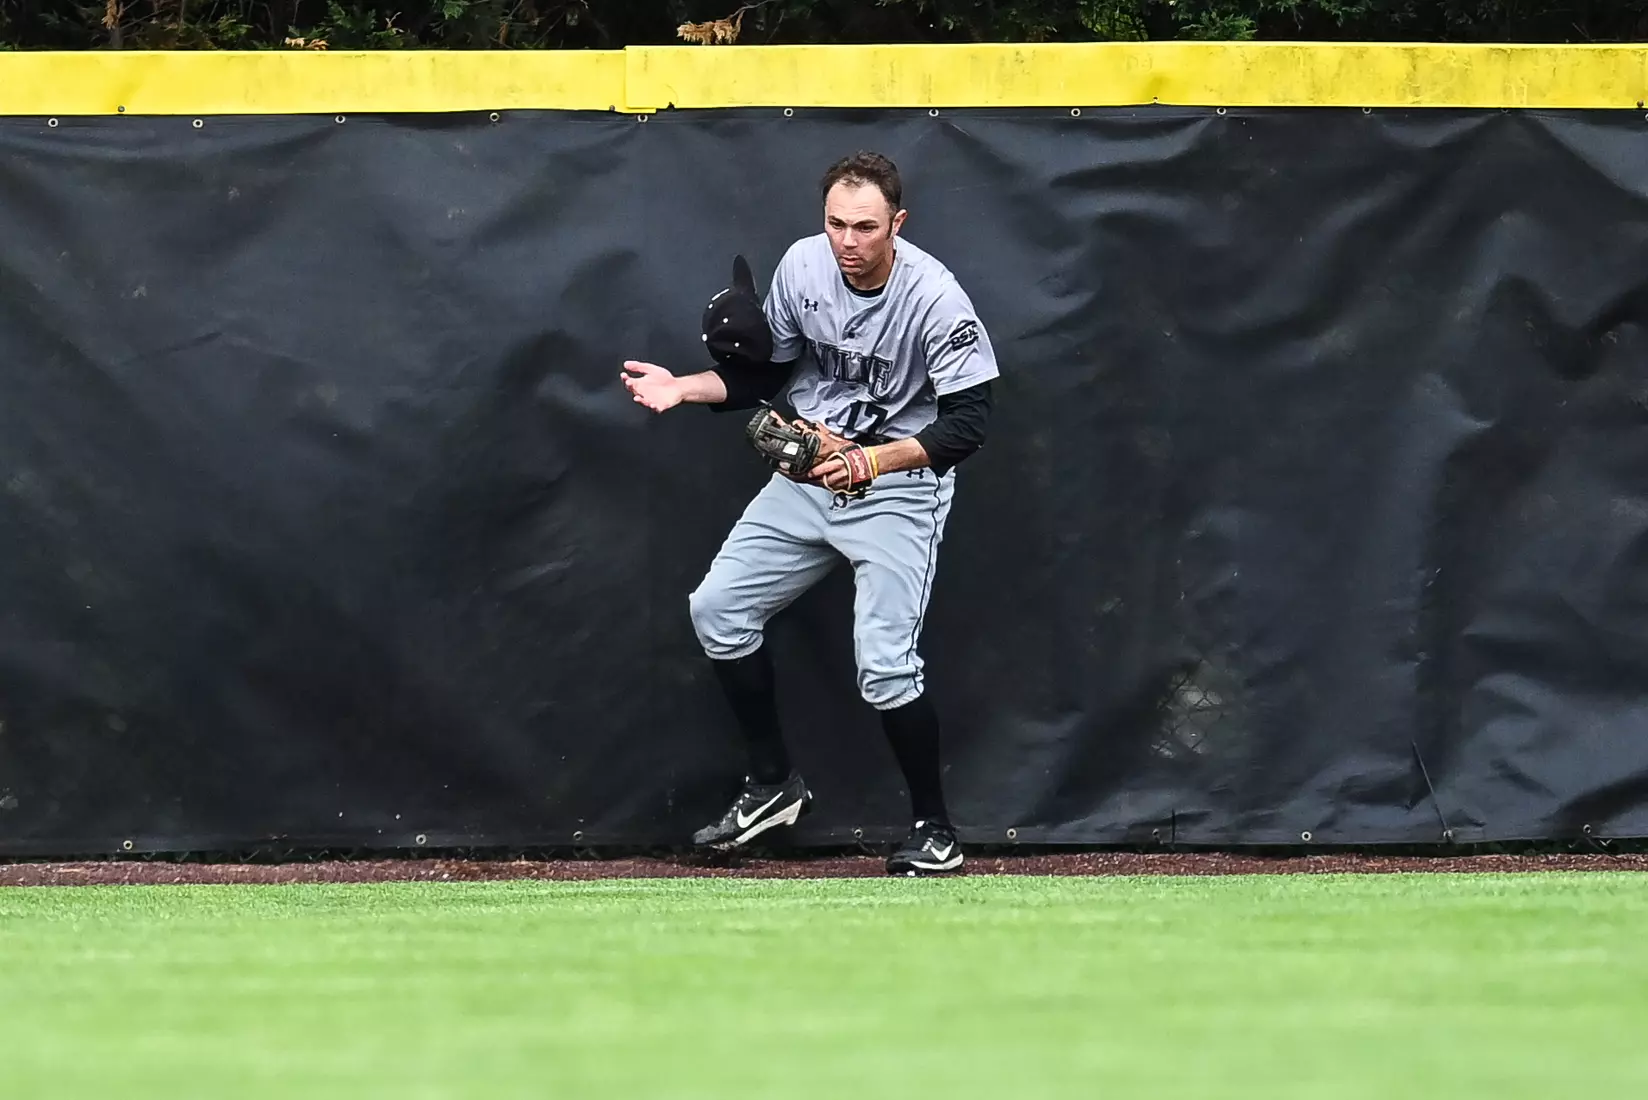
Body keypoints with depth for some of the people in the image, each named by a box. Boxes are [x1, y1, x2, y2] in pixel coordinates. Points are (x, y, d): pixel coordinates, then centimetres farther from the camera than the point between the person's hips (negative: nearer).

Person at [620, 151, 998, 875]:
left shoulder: (935, 299, -22)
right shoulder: (803, 265, -6)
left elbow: (968, 423, -23)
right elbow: (762, 375, 8)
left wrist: (870, 460, -33)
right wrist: (685, 388, -8)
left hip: (900, 483, -6)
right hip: (807, 474, 6)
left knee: (884, 665, -15)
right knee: (717, 609, 4)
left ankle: (934, 831, 3)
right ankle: (772, 783, 19)